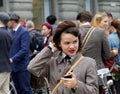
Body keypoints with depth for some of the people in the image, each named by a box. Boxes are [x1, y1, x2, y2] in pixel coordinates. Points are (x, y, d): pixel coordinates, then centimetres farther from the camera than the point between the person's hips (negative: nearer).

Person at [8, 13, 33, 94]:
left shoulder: (24, 32, -12)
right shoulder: (11, 32, 11)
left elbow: (24, 50, -19)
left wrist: (12, 59, -21)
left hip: (22, 66, -7)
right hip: (13, 66, 7)